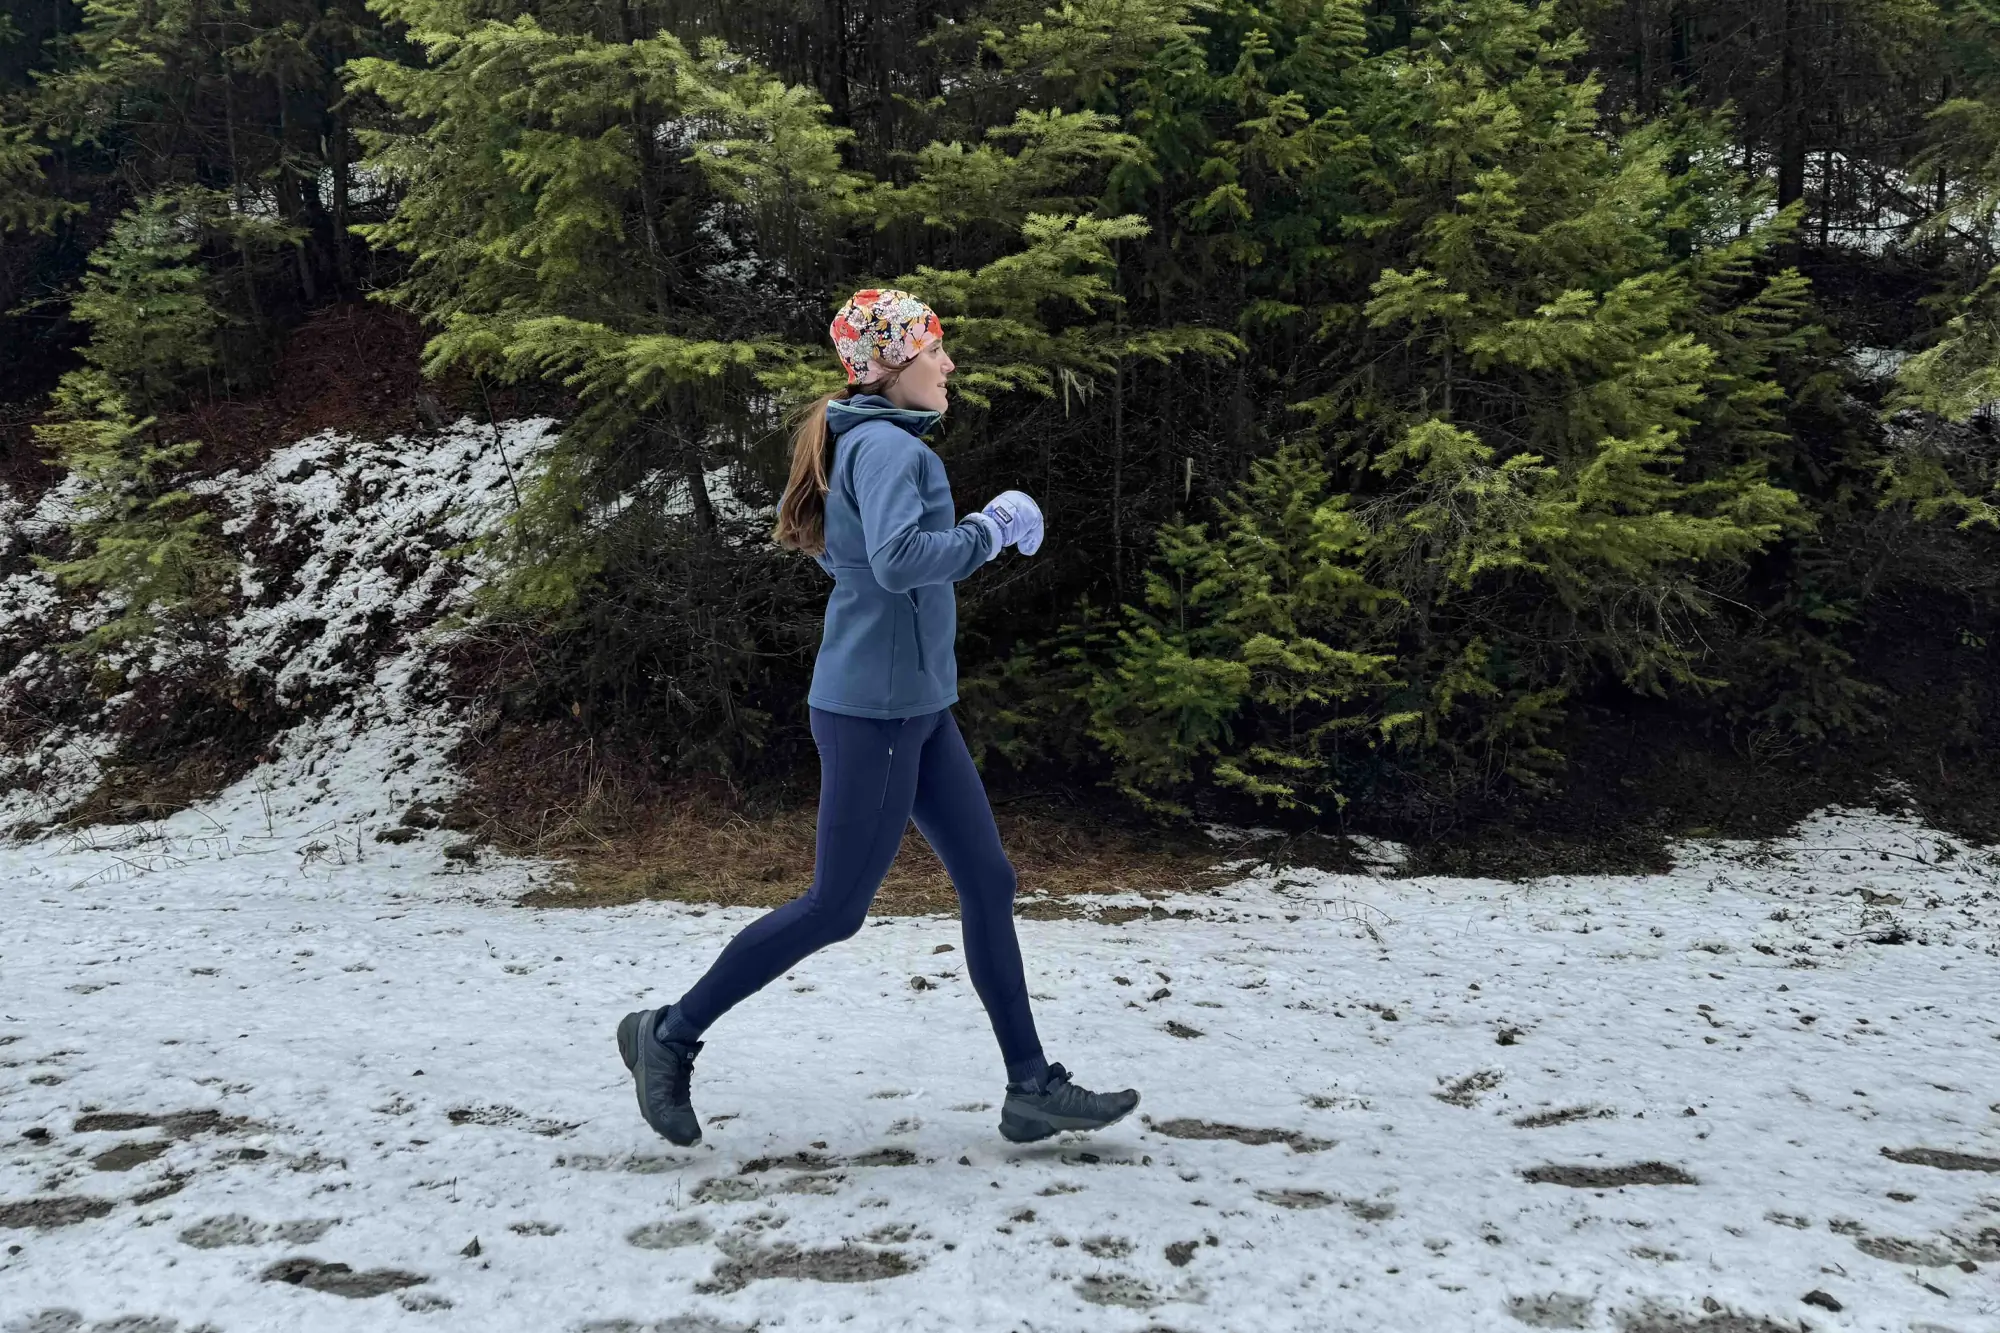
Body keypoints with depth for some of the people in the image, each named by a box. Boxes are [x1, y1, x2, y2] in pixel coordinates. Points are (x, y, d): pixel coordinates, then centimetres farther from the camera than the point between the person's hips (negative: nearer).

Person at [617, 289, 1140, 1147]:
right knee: (836, 906, -1)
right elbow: (898, 560, -32)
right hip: (874, 711, -10)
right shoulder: (886, 446, -16)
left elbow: (837, 554, 25)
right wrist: (991, 530, -17)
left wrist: (980, 531, 16)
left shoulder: (870, 444, 13)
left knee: (987, 882, 9)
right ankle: (670, 1036, 14)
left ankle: (1033, 1089, 15)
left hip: (916, 708, 10)